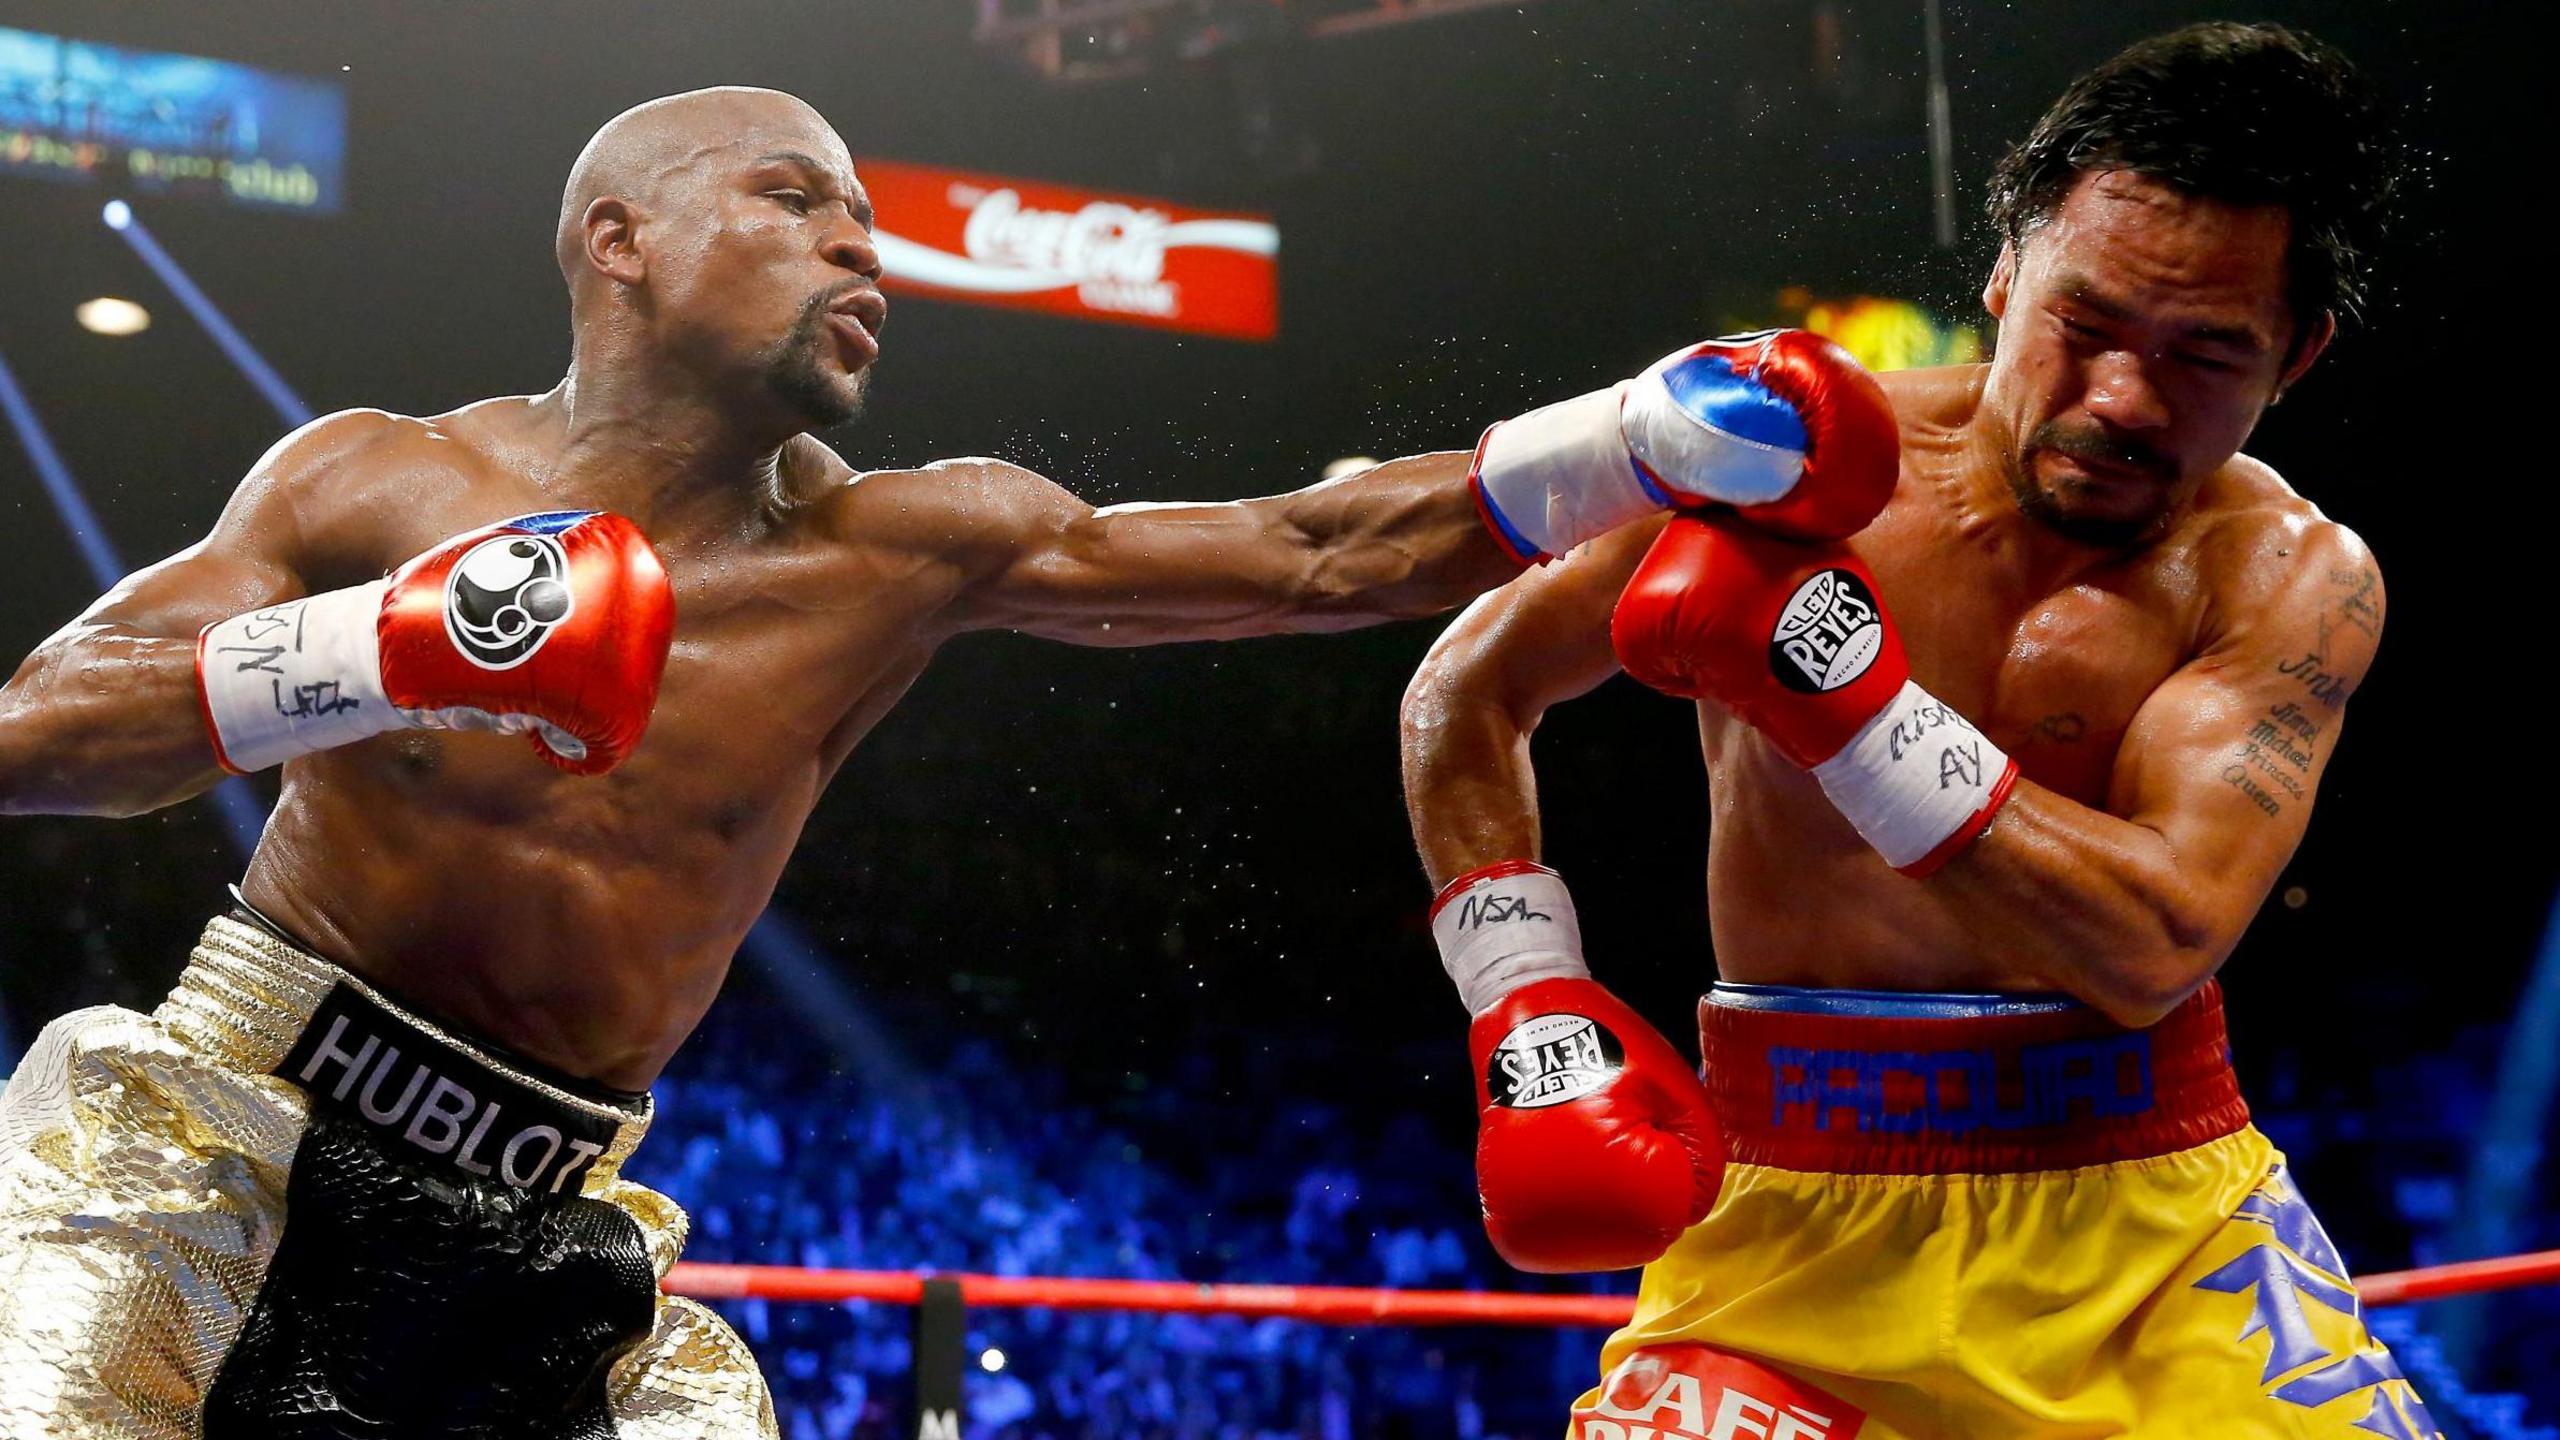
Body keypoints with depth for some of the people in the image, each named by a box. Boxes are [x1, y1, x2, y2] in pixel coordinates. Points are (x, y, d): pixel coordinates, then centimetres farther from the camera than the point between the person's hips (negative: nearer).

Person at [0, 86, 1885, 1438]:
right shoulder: (376, 483, -3)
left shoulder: (899, 558, 1)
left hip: (537, 1257, 3)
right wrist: (385, 653, -24)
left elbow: (1318, 557, -3)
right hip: (236, 1150, -2)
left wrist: (1659, 441, -14)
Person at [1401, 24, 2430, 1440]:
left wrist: (1838, 688, -25)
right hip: (1797, 1207, -1)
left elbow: (2154, 948, -20)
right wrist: (1534, 1016, -4)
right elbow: (1465, 694, 6)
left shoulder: (2293, 578, -5)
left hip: (2158, 1218, 1)